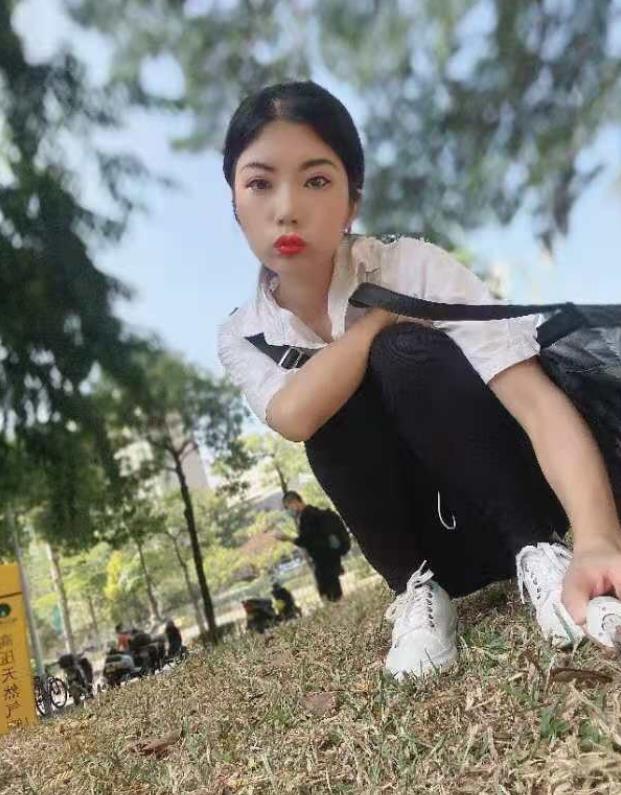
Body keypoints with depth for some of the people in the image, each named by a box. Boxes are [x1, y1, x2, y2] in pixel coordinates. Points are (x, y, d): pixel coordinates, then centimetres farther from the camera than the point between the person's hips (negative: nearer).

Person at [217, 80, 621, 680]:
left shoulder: (410, 265, -19)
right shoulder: (240, 339, -8)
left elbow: (536, 398, -29)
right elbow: (295, 416, -30)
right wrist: (386, 309, -23)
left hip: (519, 507, -2)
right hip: (430, 544, 3)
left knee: (403, 352, -29)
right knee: (334, 408, -28)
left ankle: (539, 553, -16)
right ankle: (417, 591, -9)